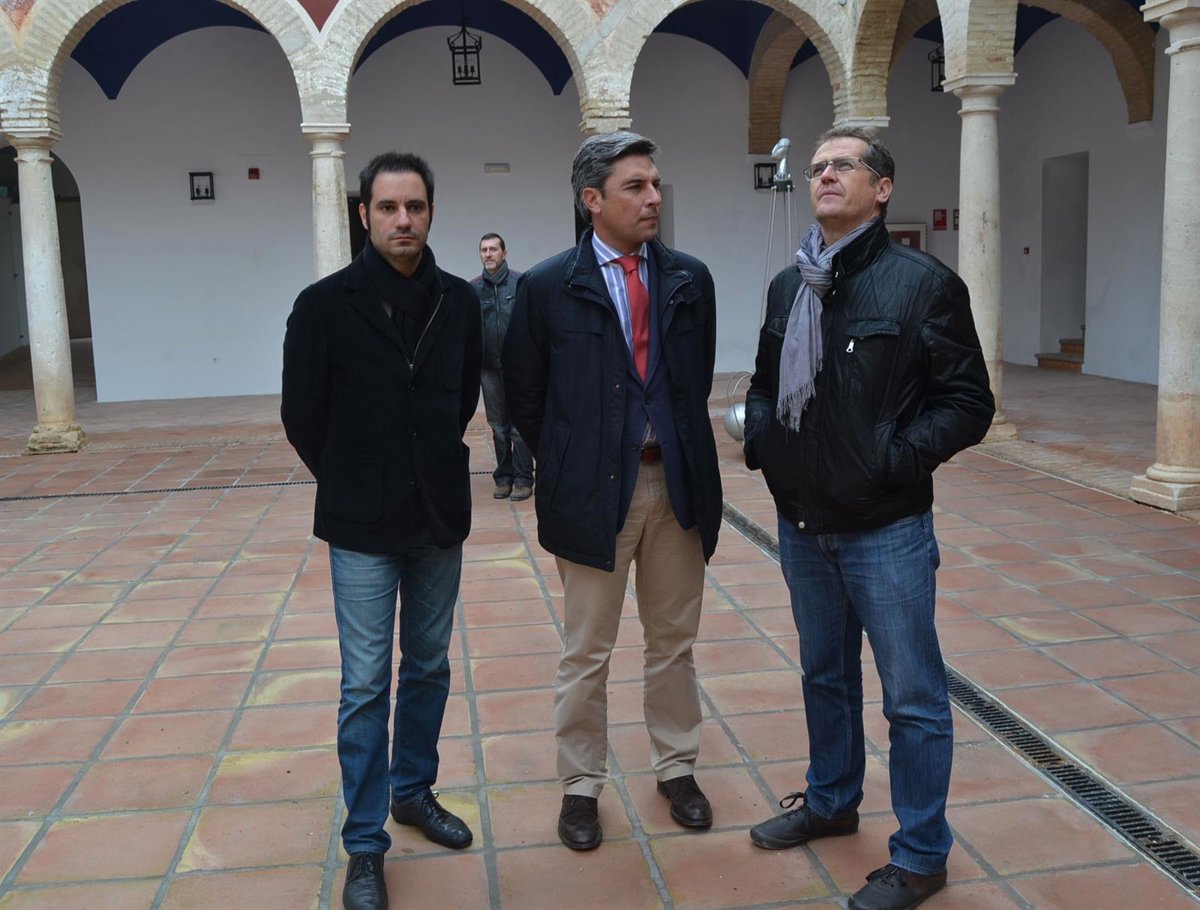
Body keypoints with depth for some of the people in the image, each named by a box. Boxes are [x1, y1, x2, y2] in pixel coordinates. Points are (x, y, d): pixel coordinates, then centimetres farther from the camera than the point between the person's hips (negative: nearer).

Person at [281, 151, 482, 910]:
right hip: (364, 528, -3)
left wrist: (435, 472, 12)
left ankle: (414, 791, 36)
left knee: (429, 669, 16)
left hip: (441, 519, 4)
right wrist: (357, 485, 6)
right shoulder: (325, 305, -10)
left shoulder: (460, 302, 0)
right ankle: (365, 845, 15)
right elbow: (302, 416, -3)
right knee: (366, 684, 3)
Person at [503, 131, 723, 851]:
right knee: (587, 653, 9)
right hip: (594, 490, -3)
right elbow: (525, 395, 1)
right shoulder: (549, 287, -6)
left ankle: (677, 767, 34)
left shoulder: (690, 279, 4)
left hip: (677, 481, 3)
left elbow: (698, 378, 12)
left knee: (675, 642, 16)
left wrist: (680, 449, 7)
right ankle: (582, 785, 25)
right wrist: (569, 467, 2)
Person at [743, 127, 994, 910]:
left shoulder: (923, 283, -10)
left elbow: (968, 402, -11)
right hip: (802, 525, 6)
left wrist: (897, 458, -20)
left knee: (913, 698, 6)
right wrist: (761, 437, 0)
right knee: (826, 676, 22)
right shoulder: (788, 287, 7)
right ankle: (831, 802, 42)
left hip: (886, 530, -5)